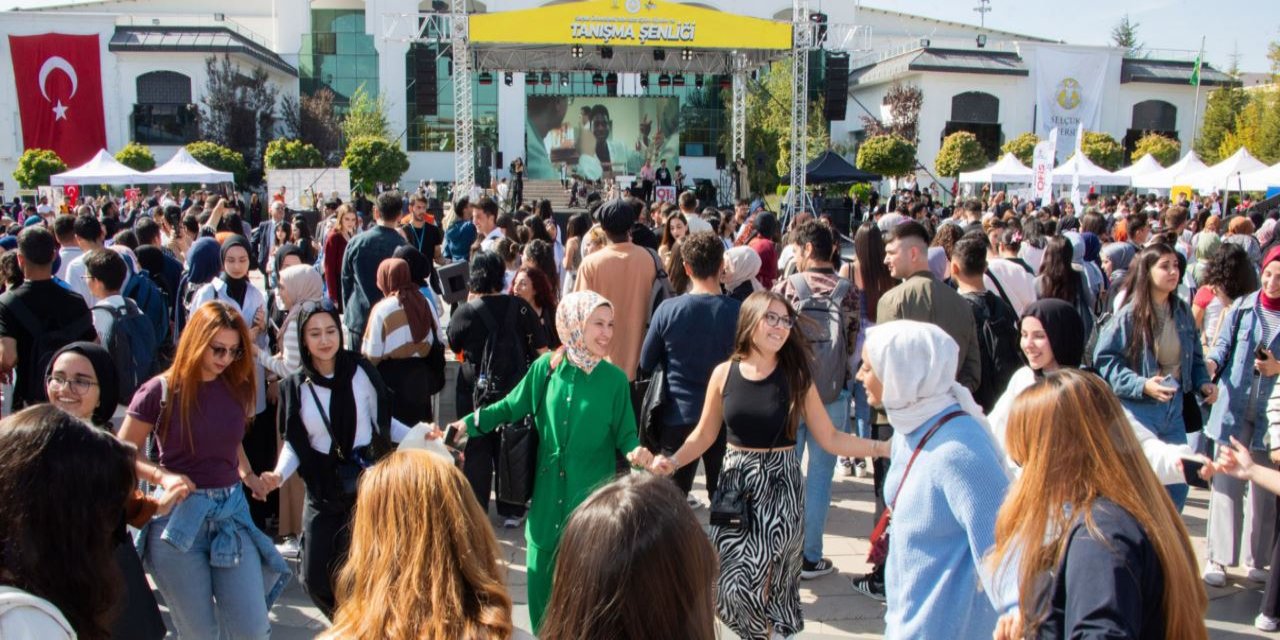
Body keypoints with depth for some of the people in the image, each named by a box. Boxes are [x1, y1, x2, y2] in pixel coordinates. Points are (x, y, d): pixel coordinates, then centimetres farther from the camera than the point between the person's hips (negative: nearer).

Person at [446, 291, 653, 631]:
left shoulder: (615, 379, -9)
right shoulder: (545, 367, -5)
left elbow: (624, 434, -4)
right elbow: (511, 407, 4)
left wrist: (636, 452, -26)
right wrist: (467, 423, -8)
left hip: (591, 496, -2)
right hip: (548, 492, 2)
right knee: (541, 573, 14)